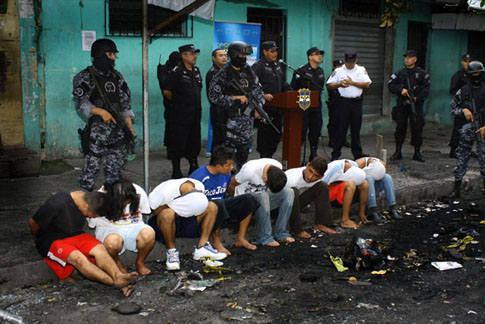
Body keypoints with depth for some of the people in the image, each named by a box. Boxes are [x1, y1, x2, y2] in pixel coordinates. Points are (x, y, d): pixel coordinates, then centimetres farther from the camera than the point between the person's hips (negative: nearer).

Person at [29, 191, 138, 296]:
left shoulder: (85, 199, -5)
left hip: (75, 235, 6)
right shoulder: (57, 204, -26)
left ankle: (118, 275, -47)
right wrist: (36, 238, 7)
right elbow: (33, 222, -10)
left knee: (99, 248, -25)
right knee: (77, 257, -35)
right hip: (52, 241, -6)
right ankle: (115, 281, -44)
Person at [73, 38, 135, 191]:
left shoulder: (117, 77, 14)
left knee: (115, 167, 10)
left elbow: (125, 101, 16)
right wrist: (101, 112, -22)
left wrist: (129, 124, 8)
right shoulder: (85, 77, -3)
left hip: (117, 130, 5)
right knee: (91, 165, -3)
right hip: (96, 129, -5)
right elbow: (80, 102, -10)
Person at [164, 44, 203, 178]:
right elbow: (167, 91, -9)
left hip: (195, 113, 7)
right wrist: (177, 101, 6)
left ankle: (194, 168, 28)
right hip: (181, 115, -7)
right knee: (179, 142, 0)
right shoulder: (176, 72, -12)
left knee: (194, 142, 15)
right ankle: (176, 171, 10)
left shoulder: (196, 70, 10)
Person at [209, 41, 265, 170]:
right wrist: (235, 98, -17)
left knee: (244, 147, 10)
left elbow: (258, 91, 17)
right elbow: (214, 96, -13)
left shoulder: (248, 71, 10)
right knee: (229, 146, -4)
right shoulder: (224, 74, -8)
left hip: (248, 116, 6)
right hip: (232, 118, -5)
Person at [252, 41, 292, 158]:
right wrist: (263, 95, -25)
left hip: (278, 106, 7)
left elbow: (283, 84, 22)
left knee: (276, 133, 10)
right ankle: (263, 157, 7)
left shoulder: (279, 65, 17)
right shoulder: (258, 66, -7)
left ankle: (269, 155, 21)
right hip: (265, 106, -7)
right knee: (264, 133, -2)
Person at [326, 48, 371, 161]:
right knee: (340, 128, -1)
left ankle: (357, 153, 18)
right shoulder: (338, 71, 3)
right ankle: (336, 154, 5)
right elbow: (329, 85, 0)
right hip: (343, 102, -2)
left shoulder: (361, 70, 7)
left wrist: (352, 82, -12)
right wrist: (339, 84, -18)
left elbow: (367, 84, -3)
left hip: (357, 102, 2)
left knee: (356, 128, 9)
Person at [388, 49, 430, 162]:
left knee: (417, 129, 1)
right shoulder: (400, 73, 8)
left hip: (416, 105, -1)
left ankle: (417, 153, 12)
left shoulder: (422, 73, 3)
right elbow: (390, 85, 3)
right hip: (402, 105, 2)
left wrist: (417, 98, -17)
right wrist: (401, 90, -14)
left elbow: (426, 89, -3)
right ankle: (398, 152, 14)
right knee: (400, 128, 6)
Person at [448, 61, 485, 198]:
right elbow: (453, 108, 10)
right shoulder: (463, 91, 6)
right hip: (467, 130, 2)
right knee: (461, 160, 3)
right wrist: (463, 110, -9)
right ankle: (456, 189, 9)